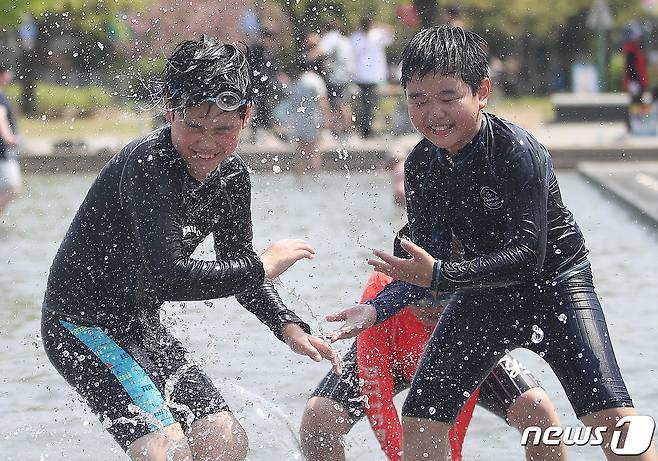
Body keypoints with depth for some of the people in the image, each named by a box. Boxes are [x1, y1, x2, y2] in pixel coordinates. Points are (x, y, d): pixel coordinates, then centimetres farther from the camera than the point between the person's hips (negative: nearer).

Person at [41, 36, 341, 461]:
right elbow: (169, 278, -35)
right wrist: (263, 265, -23)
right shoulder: (148, 164, -26)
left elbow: (236, 266, 13)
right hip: (84, 324, -9)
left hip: (140, 325, 9)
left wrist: (289, 327, -4)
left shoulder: (232, 176, 0)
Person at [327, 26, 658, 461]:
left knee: (612, 415, -21)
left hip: (555, 282, -6)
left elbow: (528, 257, -30)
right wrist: (377, 308, -19)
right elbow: (430, 261, -3)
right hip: (486, 293, 6)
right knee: (420, 420, 1)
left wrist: (440, 276, -38)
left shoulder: (518, 152, -26)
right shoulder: (421, 167, -7)